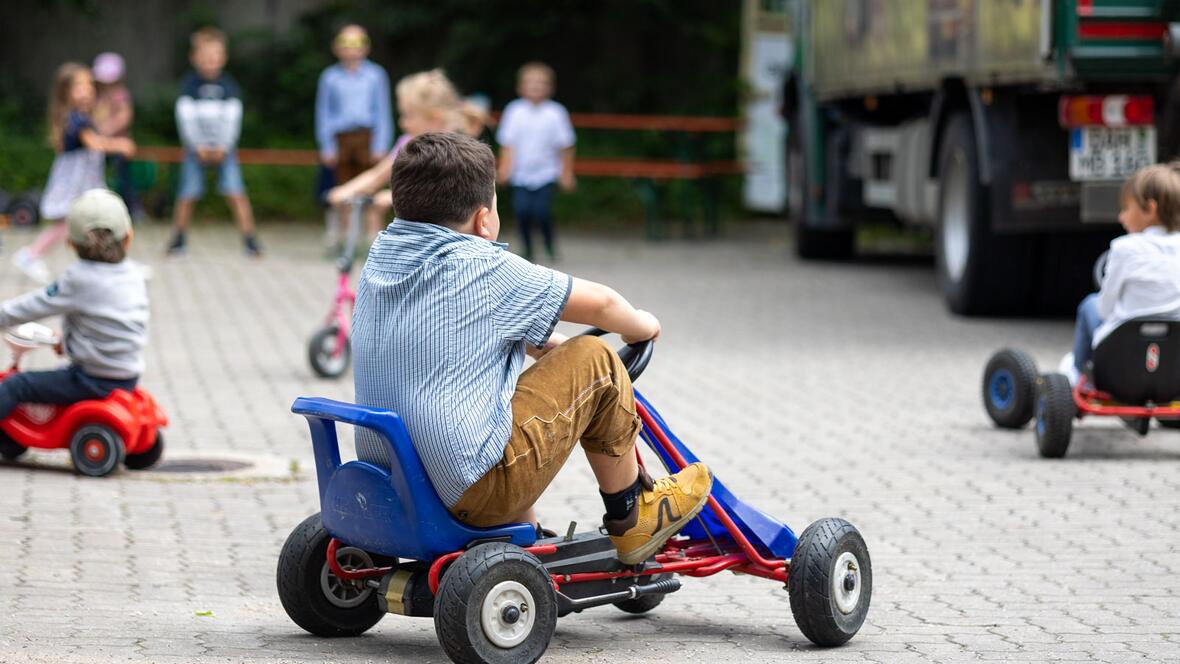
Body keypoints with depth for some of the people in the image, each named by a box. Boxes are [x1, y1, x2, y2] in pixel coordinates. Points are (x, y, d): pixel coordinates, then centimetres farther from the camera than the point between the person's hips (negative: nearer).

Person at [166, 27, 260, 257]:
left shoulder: (228, 84, -1)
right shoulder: (190, 83, -3)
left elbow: (232, 119, -2)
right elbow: (186, 118, -6)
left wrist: (222, 148, -11)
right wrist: (199, 147, -12)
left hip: (223, 147, 0)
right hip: (196, 147, 0)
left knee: (235, 192, -12)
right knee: (187, 194, -1)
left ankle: (249, 239, -8)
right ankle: (179, 237, 18)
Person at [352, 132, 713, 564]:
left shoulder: (383, 255, 10)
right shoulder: (485, 268, -11)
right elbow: (598, 303, 1)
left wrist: (548, 345, 32)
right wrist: (641, 326, 21)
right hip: (472, 492, -8)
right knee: (594, 361, 3)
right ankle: (631, 520, 17)